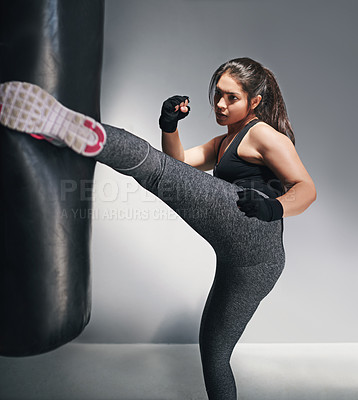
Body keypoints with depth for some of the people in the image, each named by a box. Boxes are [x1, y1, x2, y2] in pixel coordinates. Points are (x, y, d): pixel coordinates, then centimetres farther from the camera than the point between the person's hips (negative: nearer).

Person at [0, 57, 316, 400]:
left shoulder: (263, 133, 8)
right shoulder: (224, 143, 33)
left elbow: (307, 188, -1)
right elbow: (180, 162, 20)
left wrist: (274, 207, -21)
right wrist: (170, 127, 2)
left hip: (252, 229, -9)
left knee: (158, 170, -26)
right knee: (213, 351, 18)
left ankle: (74, 129, -49)